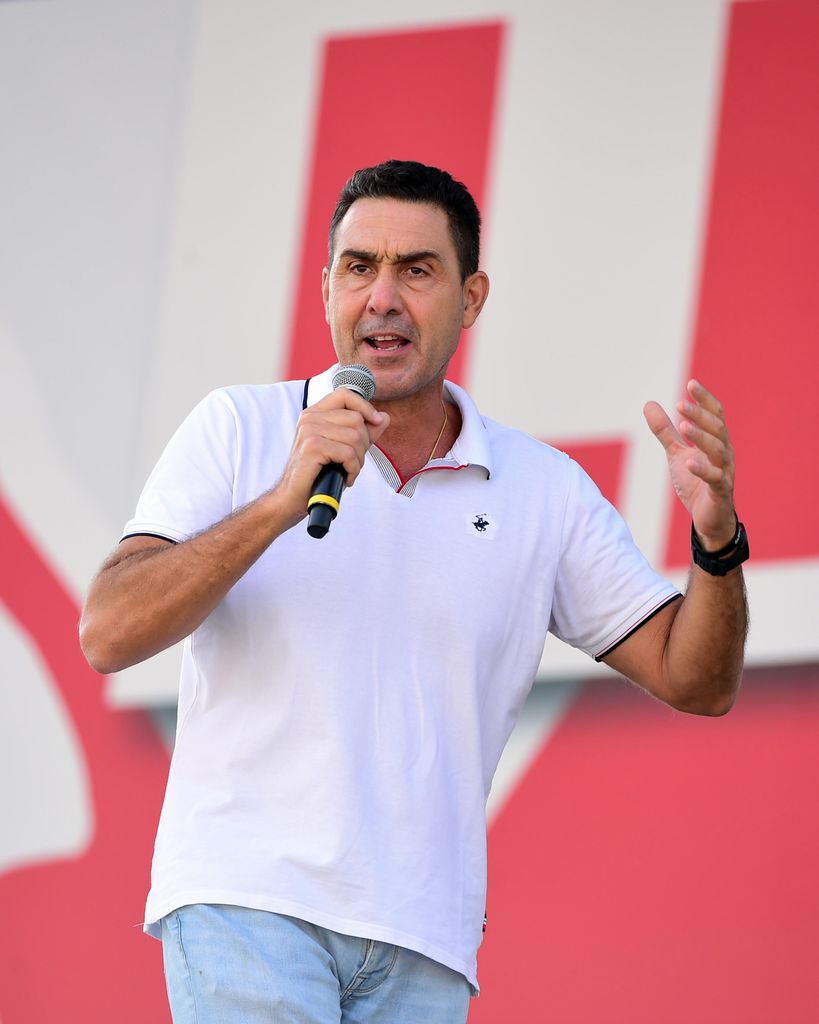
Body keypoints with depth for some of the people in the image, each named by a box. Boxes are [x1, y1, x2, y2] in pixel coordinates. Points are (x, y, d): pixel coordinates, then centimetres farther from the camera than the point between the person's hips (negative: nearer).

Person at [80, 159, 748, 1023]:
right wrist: (282, 502, -18)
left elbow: (695, 681, 10)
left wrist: (716, 538, -10)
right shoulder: (240, 429, 4)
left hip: (419, 949, 3)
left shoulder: (544, 490, 10)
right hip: (246, 895, -3)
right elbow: (108, 636, -7)